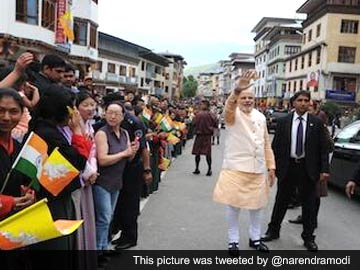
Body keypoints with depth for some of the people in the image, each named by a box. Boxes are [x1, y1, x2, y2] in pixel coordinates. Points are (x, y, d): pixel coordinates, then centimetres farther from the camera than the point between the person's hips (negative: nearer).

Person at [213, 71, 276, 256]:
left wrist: (271, 166, 9)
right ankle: (233, 240, 18)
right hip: (236, 168, -4)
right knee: (233, 204, 3)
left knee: (257, 204, 14)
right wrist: (238, 88, -49)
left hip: (257, 169, 5)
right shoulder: (233, 114, -4)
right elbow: (229, 105, -31)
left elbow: (266, 144, 14)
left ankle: (255, 238, 31)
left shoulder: (260, 117, 10)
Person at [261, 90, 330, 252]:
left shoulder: (316, 123, 0)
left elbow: (323, 148, 0)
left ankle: (308, 237, 25)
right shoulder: (283, 122, 0)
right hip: (287, 167, 0)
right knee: (281, 201, 13)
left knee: (309, 204, 10)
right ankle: (273, 231, 30)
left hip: (308, 169, 0)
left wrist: (324, 169, -7)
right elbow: (275, 146, 1)